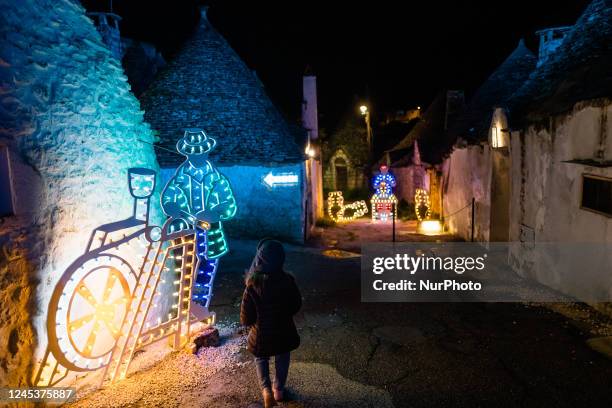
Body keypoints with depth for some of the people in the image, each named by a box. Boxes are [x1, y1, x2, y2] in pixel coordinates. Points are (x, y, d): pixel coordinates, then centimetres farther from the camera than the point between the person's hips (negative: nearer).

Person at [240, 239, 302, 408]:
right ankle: (279, 390, 43)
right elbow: (297, 305, -4)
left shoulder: (253, 285, -27)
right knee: (282, 359, 30)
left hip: (261, 334, -1)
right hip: (284, 331, 1)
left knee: (261, 359, 29)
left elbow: (245, 318, -18)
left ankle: (266, 389, 14)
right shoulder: (288, 281, -22)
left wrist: (251, 322, 5)